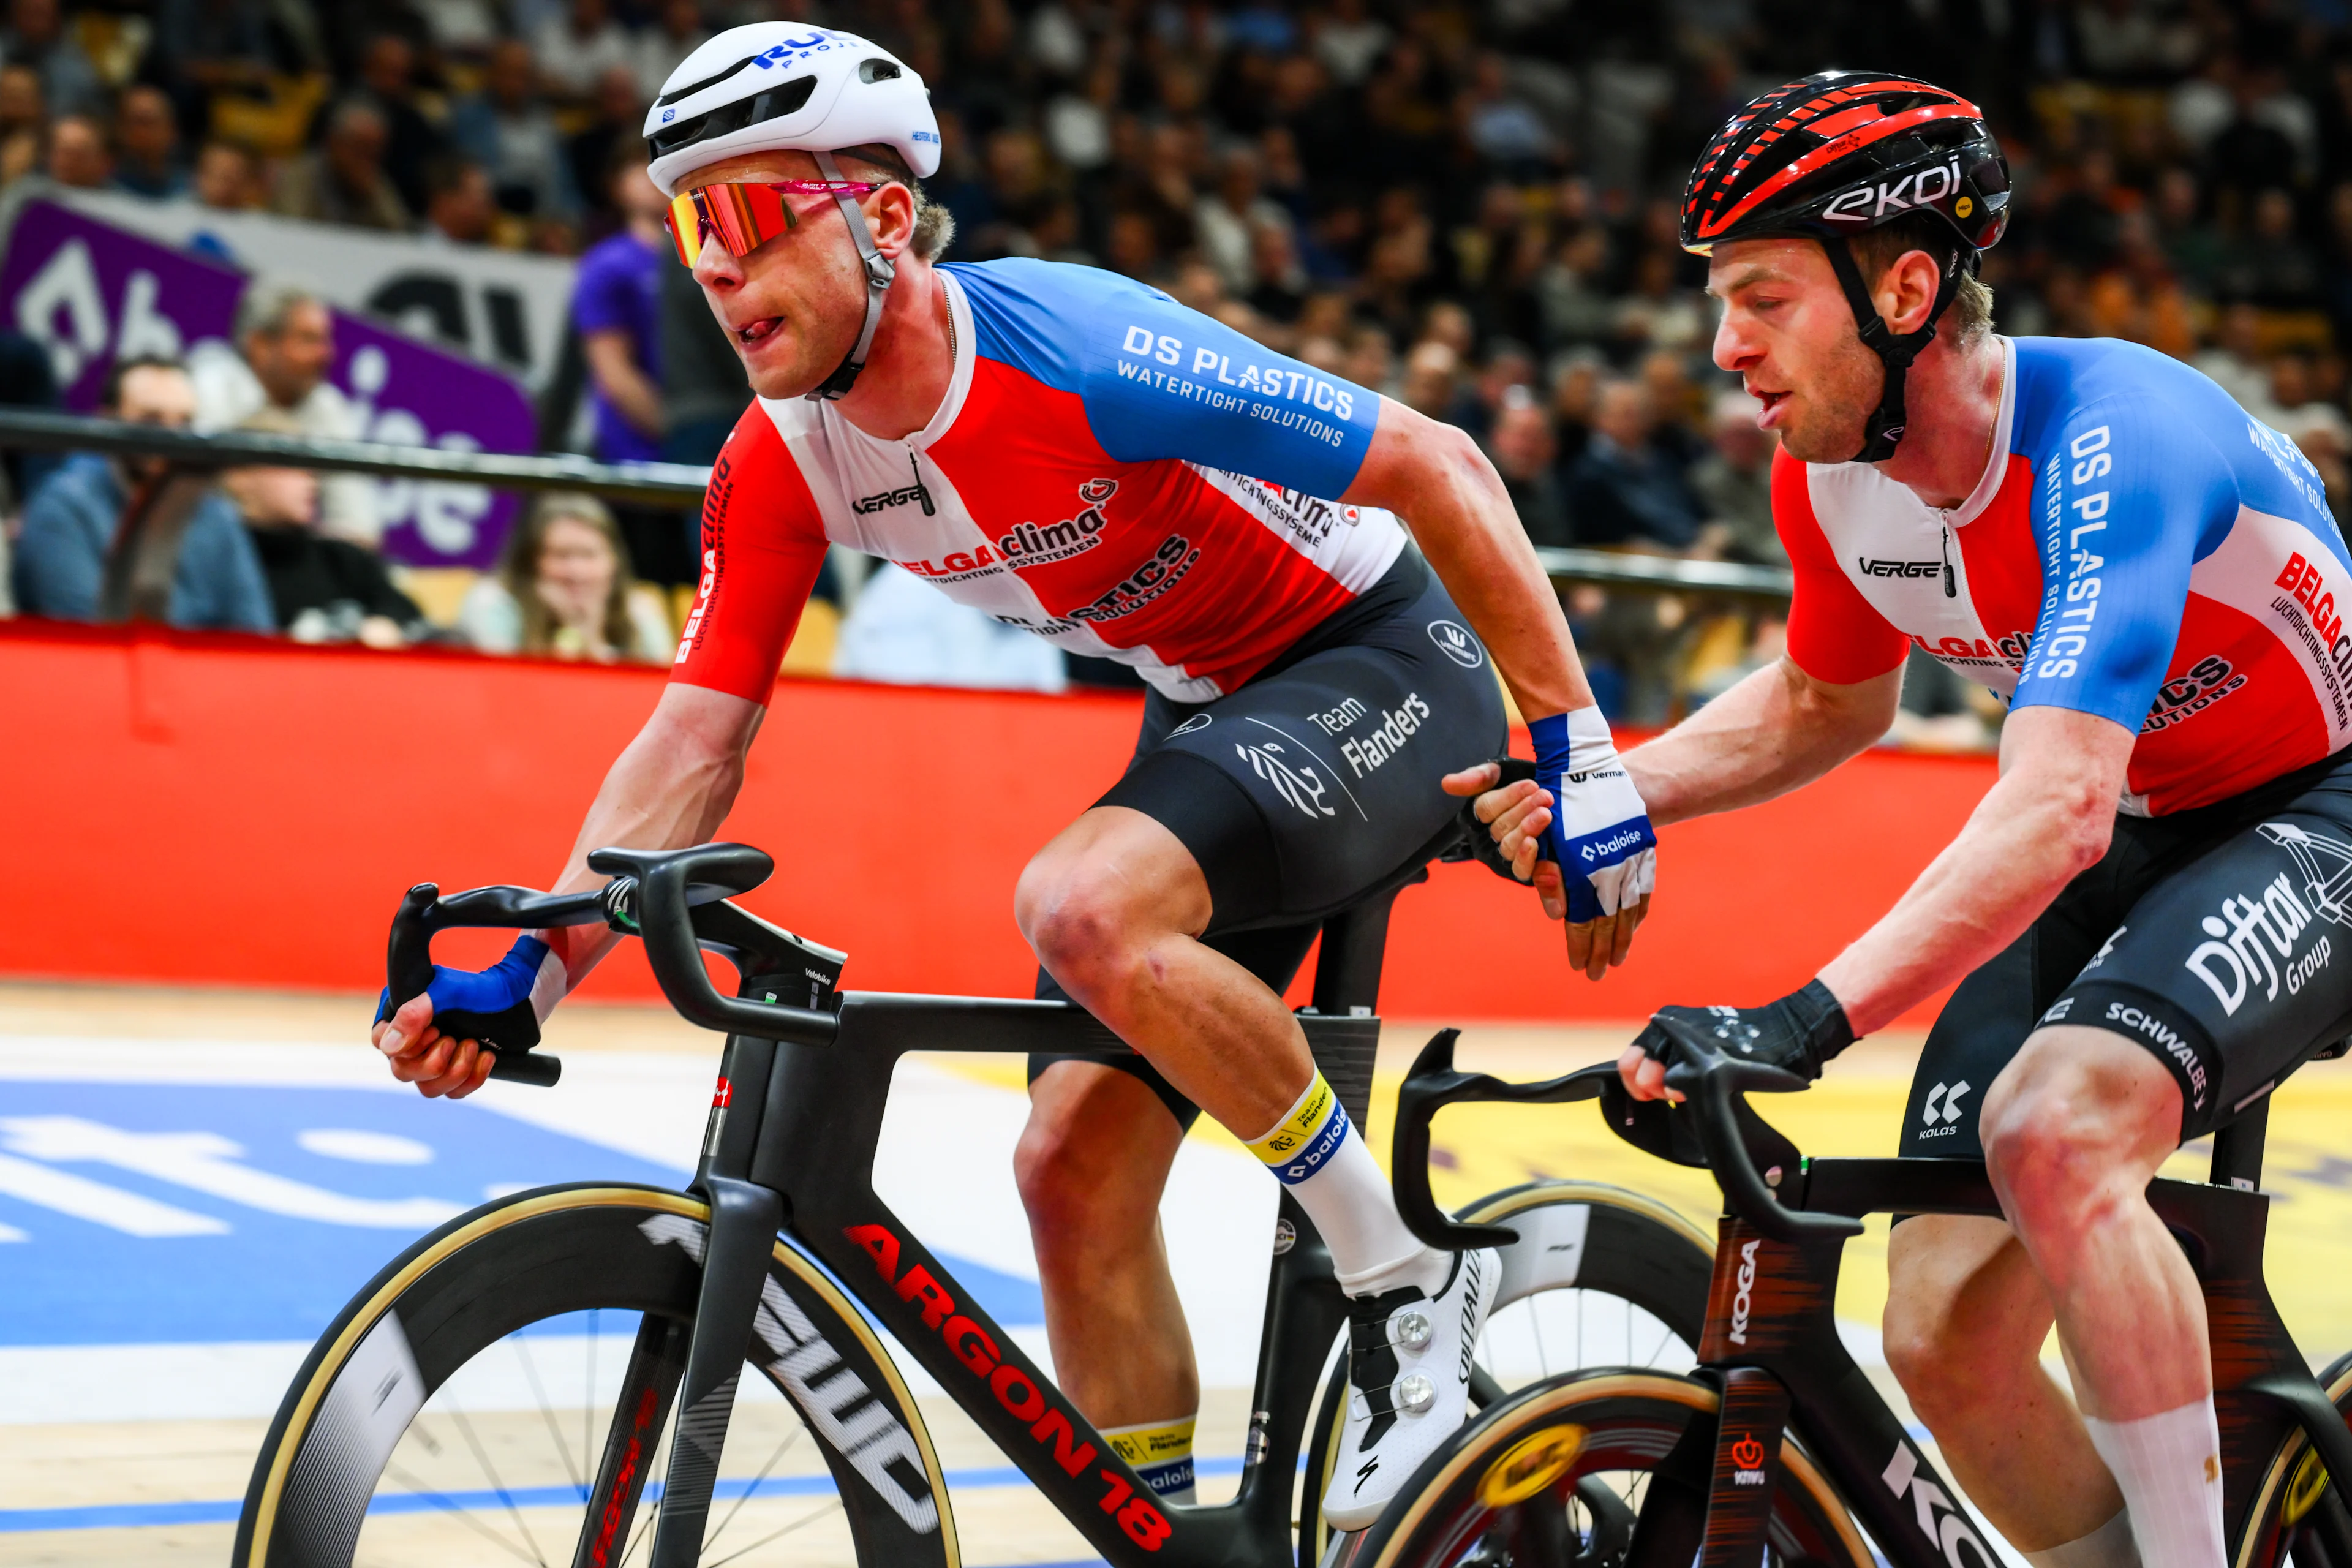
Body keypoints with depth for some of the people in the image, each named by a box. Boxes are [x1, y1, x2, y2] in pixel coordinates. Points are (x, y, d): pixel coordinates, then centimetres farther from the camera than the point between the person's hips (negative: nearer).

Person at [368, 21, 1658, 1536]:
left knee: (1086, 904, -33)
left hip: (1383, 666, -7)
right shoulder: (784, 465, -9)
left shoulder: (1076, 355, -30)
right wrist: (528, 970, -21)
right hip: (1207, 712, 8)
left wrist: (1580, 751, -23)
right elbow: (693, 746, -6)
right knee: (1076, 1164, -1)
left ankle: (1408, 1278, -15)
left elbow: (1441, 466, -24)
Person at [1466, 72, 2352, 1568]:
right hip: (2130, 845, 7)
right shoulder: (1832, 477, -7)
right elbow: (1823, 707, 15)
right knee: (1950, 1342, -7)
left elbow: (2058, 811, -42)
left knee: (2057, 1120, -35)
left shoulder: (2110, 436, -30)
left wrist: (1810, 1018, -52)